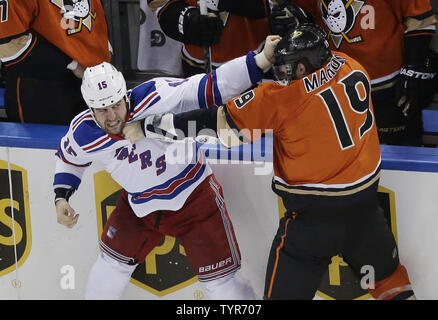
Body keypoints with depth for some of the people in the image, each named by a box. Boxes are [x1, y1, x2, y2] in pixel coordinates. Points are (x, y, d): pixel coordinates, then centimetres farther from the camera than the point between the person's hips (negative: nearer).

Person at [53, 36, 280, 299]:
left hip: (193, 196, -4)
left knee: (221, 280, -3)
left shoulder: (155, 98, -30)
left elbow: (211, 88, -36)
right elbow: (69, 157, 11)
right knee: (113, 262, 18)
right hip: (139, 205, 4)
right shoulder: (83, 134, -13)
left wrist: (261, 60, -45)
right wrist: (61, 198, 2)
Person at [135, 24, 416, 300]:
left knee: (286, 289, 4)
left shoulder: (281, 97, -18)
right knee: (386, 271, 24)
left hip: (316, 213, -5)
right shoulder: (355, 71, -3)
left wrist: (148, 127, -11)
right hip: (365, 200, 5)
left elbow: (220, 123, -16)